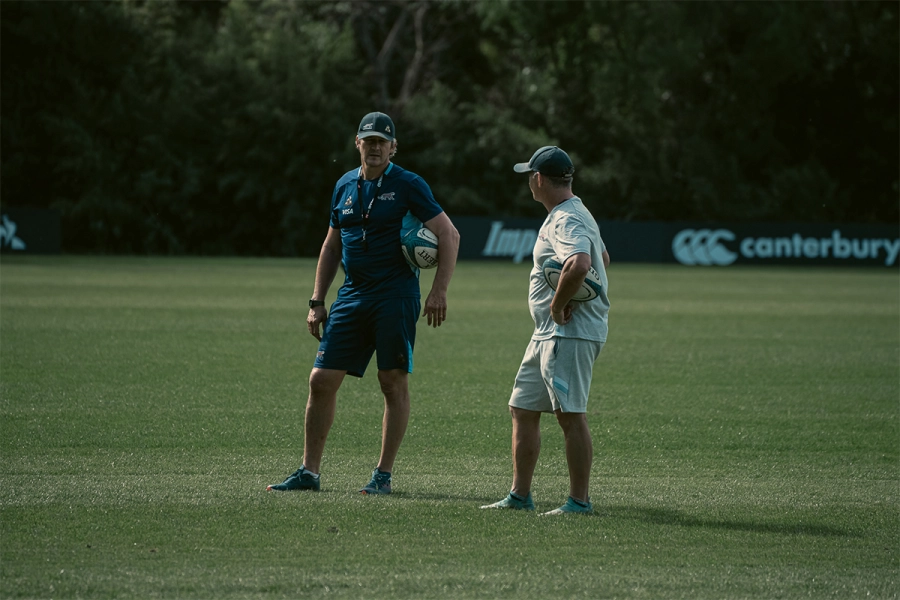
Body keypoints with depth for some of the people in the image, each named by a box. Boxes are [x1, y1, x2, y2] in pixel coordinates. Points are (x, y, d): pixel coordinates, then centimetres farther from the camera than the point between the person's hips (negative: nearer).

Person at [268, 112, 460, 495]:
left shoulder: (408, 186, -3)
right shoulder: (345, 186, 13)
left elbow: (449, 235, -5)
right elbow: (332, 245, 21)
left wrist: (438, 292, -13)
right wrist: (317, 302, 15)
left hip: (395, 297, -5)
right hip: (352, 295, 5)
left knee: (394, 384, -2)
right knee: (321, 380, 0)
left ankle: (383, 475, 5)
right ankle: (309, 471, 7)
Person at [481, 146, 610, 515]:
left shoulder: (567, 220, -16)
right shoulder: (573, 215, 18)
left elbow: (579, 264, -36)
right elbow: (602, 257, 32)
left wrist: (559, 305, -23)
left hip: (571, 332, -11)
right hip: (548, 333, 11)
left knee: (570, 415, -8)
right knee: (522, 409, 13)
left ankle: (579, 500, -5)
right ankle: (520, 496, 17)